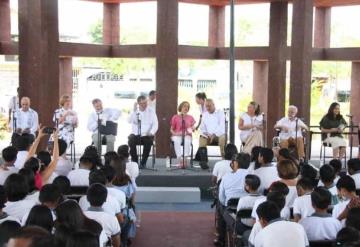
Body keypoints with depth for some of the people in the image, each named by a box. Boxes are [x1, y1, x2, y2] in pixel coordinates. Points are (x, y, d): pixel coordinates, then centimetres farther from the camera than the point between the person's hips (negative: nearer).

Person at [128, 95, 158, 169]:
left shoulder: (151, 111, 5)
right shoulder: (134, 111, 6)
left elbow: (155, 124, -1)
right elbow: (129, 121, -12)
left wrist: (151, 132, -17)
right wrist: (134, 111, -16)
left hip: (147, 135, -1)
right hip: (136, 134, 1)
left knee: (148, 142, -32)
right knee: (131, 141, -30)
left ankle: (143, 162, -13)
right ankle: (135, 161, -10)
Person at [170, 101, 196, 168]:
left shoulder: (190, 118, 16)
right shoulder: (175, 117, 10)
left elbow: (193, 127, 14)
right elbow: (171, 129, 11)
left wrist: (191, 129, -10)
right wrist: (175, 133, -10)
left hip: (187, 135, 1)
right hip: (177, 135, -1)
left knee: (187, 142, -37)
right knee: (177, 142, -38)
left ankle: (185, 159, -39)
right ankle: (180, 159, -42)